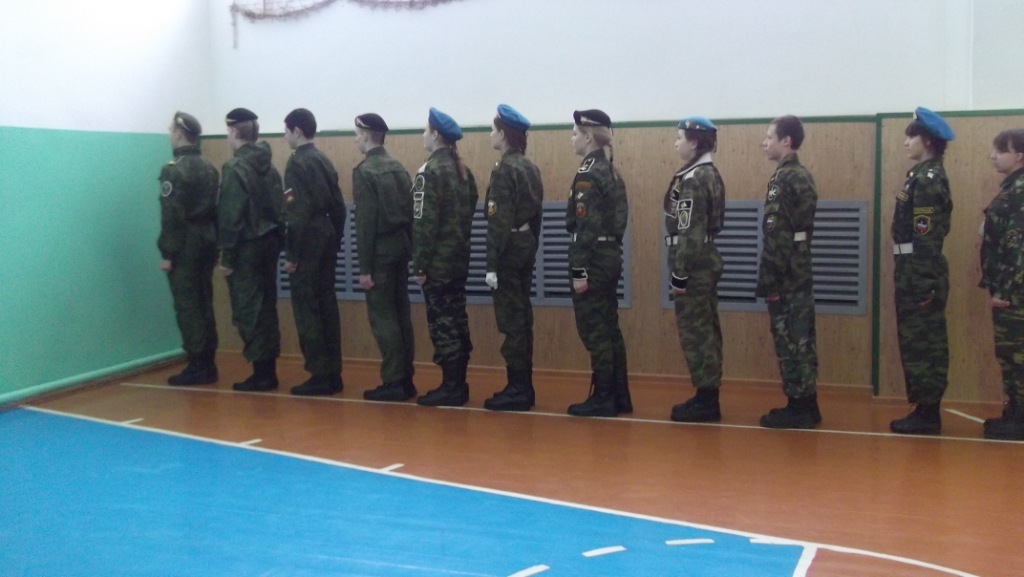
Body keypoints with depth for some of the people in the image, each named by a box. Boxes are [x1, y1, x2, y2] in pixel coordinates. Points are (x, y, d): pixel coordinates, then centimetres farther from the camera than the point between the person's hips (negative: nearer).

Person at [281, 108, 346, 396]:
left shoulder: (297, 162, -11)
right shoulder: (324, 161, 13)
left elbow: (297, 213, -17)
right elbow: (338, 207, 14)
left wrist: (291, 254, -14)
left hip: (308, 243, -8)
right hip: (326, 240, 8)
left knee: (306, 308, -4)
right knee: (326, 306, 9)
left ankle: (320, 375, -3)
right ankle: (333, 374, 13)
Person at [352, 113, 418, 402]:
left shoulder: (364, 171, -12)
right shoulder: (399, 167, 10)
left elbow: (365, 222, -16)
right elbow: (409, 213, 10)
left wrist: (365, 267, -14)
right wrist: (407, 249, 15)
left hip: (381, 249, -8)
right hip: (400, 245, 8)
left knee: (382, 316, -3)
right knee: (400, 314, 10)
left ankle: (393, 382, -2)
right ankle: (405, 379, 15)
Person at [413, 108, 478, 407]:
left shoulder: (429, 171, -14)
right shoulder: (463, 171, 11)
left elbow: (424, 222, -17)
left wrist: (419, 265, -14)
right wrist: (460, 244, 19)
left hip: (437, 261, -8)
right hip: (458, 258, 8)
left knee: (441, 323, -4)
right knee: (456, 320, 11)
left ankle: (451, 387, -1)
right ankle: (459, 383, 17)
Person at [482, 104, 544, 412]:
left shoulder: (503, 170, -15)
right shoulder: (530, 167, 12)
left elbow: (498, 221, -19)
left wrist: (492, 264, -18)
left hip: (509, 249, -9)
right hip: (526, 244, 9)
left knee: (510, 320, -4)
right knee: (522, 318, 12)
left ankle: (517, 390, 1)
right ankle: (523, 386, 18)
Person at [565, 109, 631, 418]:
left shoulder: (588, 174, -14)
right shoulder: (609, 171, 14)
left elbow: (586, 228, -19)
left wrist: (579, 270, -19)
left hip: (594, 260, -9)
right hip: (610, 256, 9)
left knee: (594, 331, -2)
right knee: (608, 329, 13)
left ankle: (603, 398, 4)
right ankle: (619, 396, 19)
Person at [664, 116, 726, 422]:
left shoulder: (692, 179, -16)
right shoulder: (709, 175, 13)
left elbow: (689, 232, -21)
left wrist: (679, 273, -19)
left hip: (694, 265, -10)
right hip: (707, 260, 10)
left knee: (694, 331, -4)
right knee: (706, 330, 13)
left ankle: (705, 400, 2)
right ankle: (708, 396, 20)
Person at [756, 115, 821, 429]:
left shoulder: (784, 179, -15)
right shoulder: (801, 176, 14)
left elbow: (777, 237, -20)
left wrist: (768, 280, -18)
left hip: (786, 277, -9)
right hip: (799, 274, 9)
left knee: (790, 341, -3)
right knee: (800, 340, 12)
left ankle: (798, 407, 3)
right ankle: (805, 404, 19)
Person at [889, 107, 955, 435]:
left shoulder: (929, 179, -14)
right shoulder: (924, 176, 15)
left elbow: (927, 237, -19)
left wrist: (924, 284, -22)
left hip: (921, 273, -10)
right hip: (914, 271, 10)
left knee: (920, 343, -3)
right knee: (923, 342, 12)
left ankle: (927, 413, 3)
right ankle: (927, 410, 19)